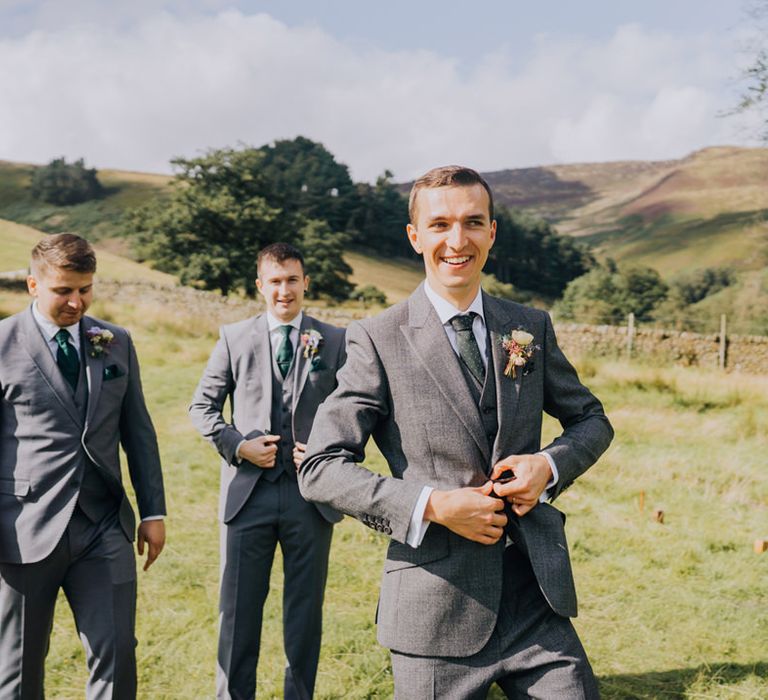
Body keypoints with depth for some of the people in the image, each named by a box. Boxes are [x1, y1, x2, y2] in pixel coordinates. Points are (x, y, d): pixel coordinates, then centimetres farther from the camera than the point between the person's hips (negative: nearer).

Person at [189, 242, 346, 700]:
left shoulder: (336, 341, 4)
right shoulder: (234, 339, 5)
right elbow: (203, 406, 8)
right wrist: (237, 445, -8)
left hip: (311, 493, 0)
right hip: (248, 491, 0)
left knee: (306, 610, 11)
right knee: (238, 610, 7)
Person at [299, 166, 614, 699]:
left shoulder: (531, 328, 7)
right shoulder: (378, 340, -5)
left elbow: (592, 420, 17)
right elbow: (321, 469, -9)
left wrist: (551, 464, -5)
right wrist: (431, 505, -19)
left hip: (536, 600, 4)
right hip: (438, 610, -3)